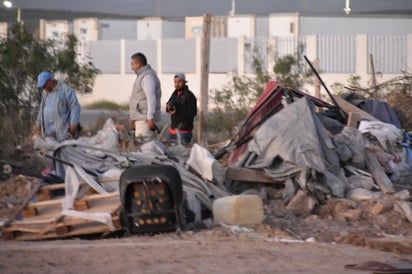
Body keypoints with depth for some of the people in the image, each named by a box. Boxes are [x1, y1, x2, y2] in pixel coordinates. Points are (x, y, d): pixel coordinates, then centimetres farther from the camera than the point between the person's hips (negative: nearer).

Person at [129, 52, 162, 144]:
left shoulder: (147, 76, -13)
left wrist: (150, 118, -27)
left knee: (144, 144, -16)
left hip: (145, 119, -11)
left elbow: (151, 98, -22)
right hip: (141, 118, 11)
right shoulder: (143, 75, 20)